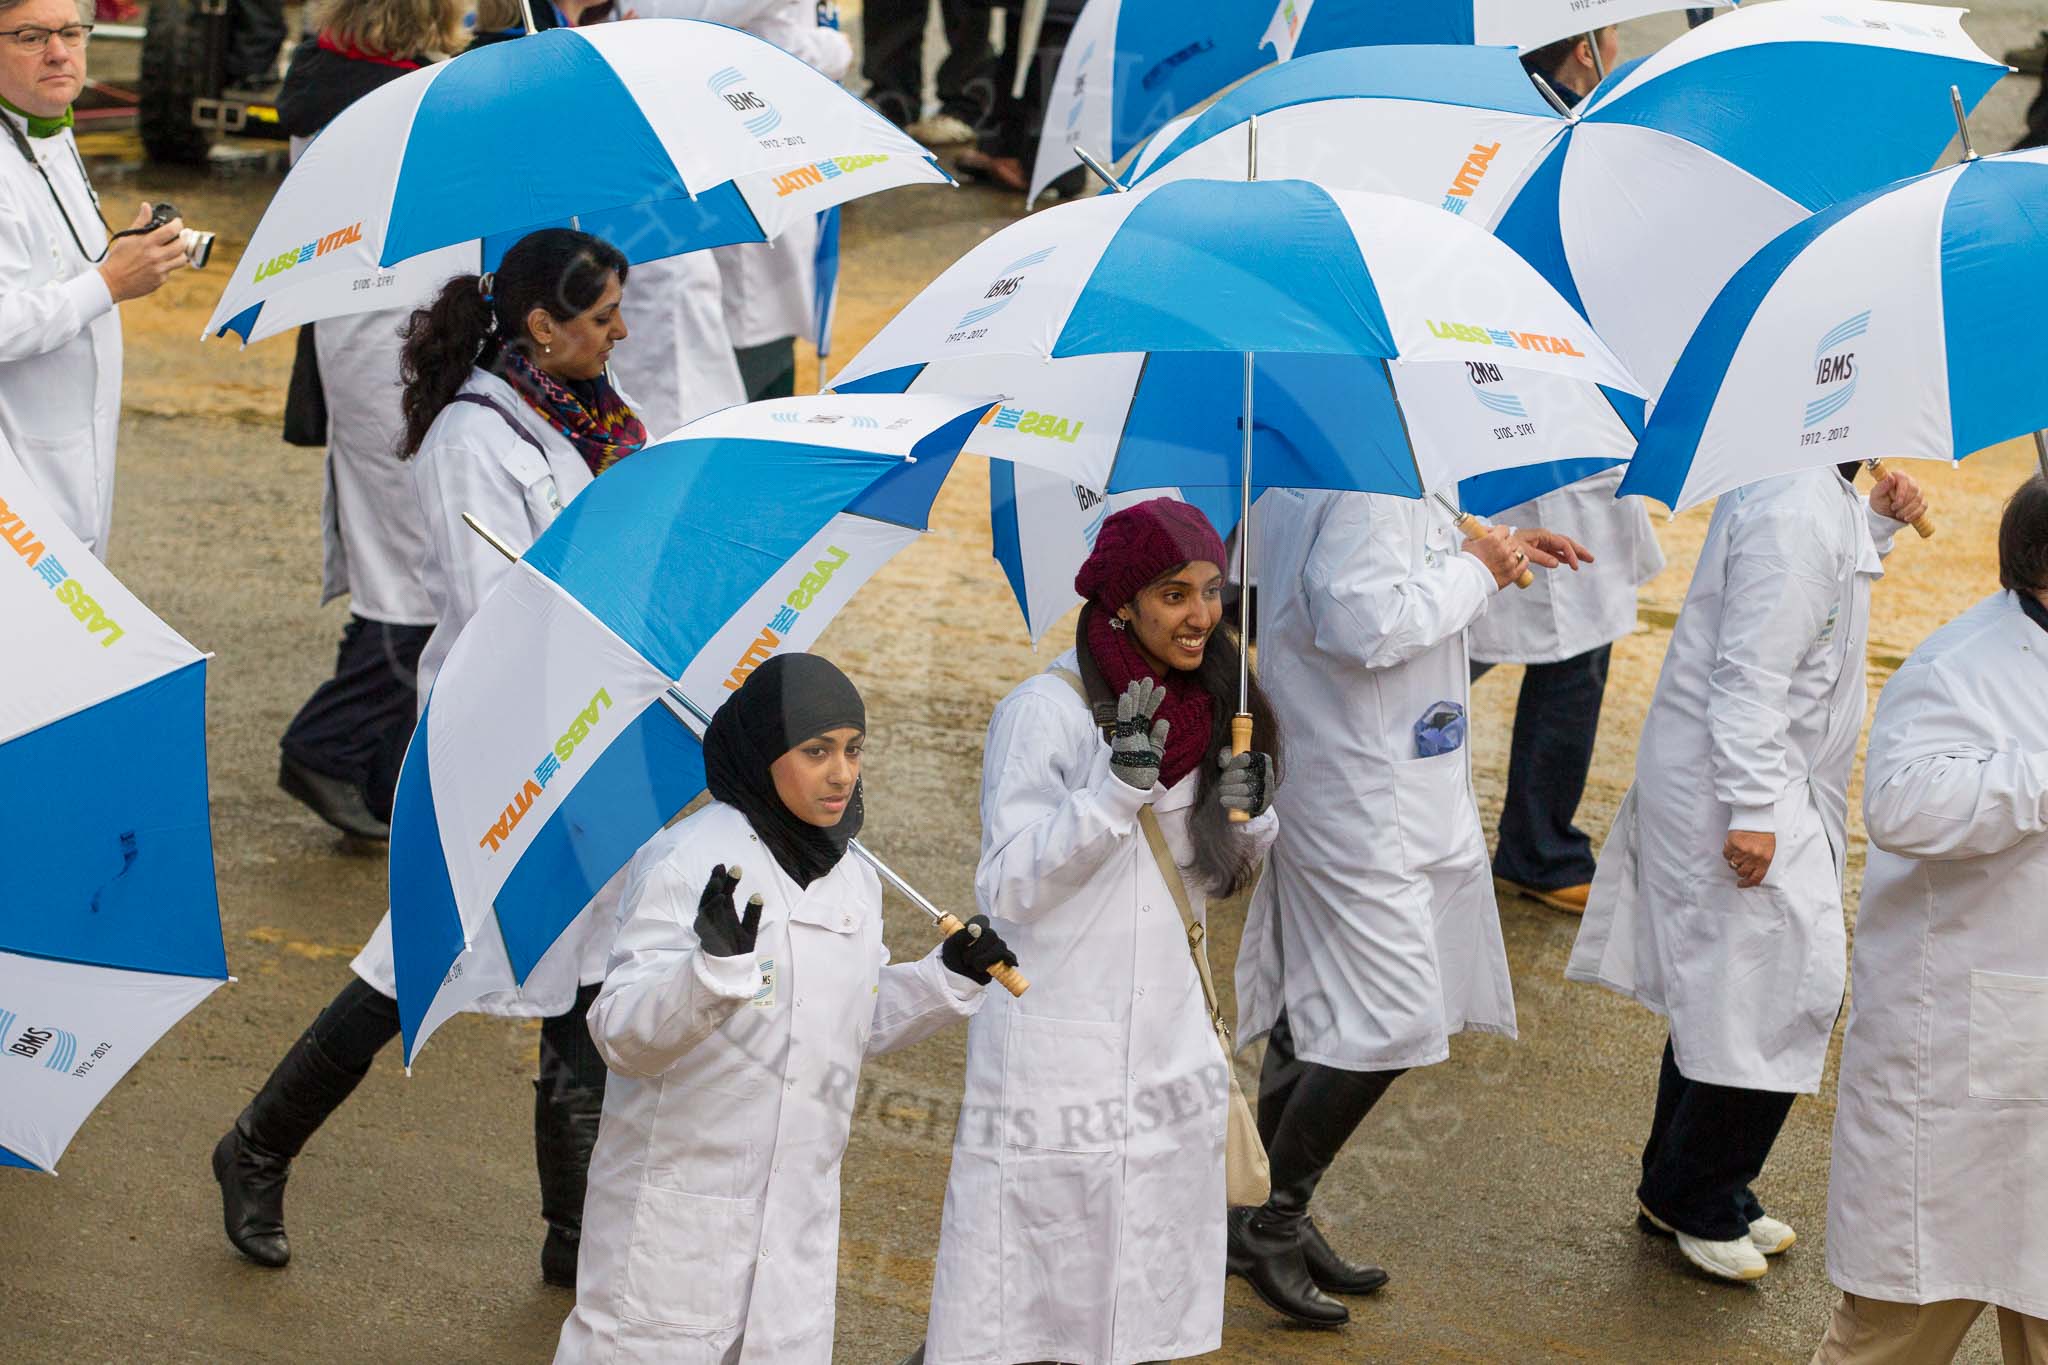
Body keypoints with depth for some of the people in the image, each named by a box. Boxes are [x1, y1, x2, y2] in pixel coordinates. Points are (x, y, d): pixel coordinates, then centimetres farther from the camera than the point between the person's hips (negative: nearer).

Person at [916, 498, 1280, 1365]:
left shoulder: (1204, 708, 7)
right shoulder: (1045, 710, -14)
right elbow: (1007, 889, -17)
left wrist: (1243, 816, -7)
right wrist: (1119, 787, -27)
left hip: (1168, 1047, 7)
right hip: (1054, 1057, -6)